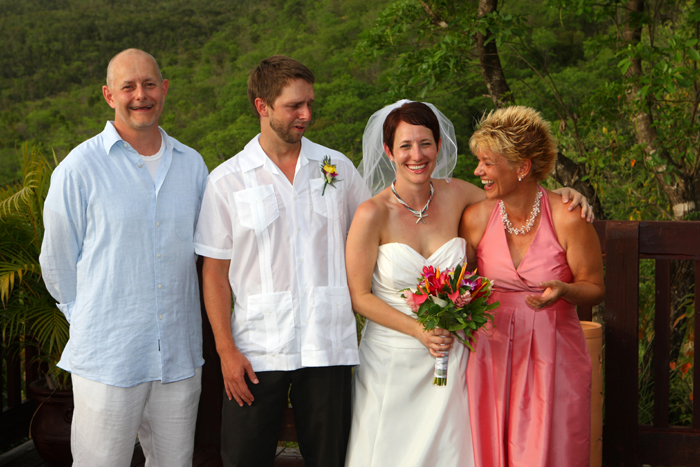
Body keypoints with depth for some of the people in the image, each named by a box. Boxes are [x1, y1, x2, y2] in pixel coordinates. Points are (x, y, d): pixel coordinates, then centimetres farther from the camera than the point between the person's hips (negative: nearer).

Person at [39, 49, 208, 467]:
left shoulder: (192, 165, 7)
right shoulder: (81, 168, -7)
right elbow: (58, 261, 1)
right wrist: (90, 320, 7)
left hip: (180, 355, 4)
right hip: (107, 356, -4)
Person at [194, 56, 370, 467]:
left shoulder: (339, 168, 7)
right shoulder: (227, 181, 0)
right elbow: (215, 271, 0)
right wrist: (226, 349, -7)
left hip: (329, 347, 2)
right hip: (257, 352, -2)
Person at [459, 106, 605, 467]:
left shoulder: (568, 220, -12)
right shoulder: (476, 218, -3)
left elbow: (594, 288, -1)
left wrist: (563, 290, -22)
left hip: (553, 357, -2)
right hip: (492, 355, 2)